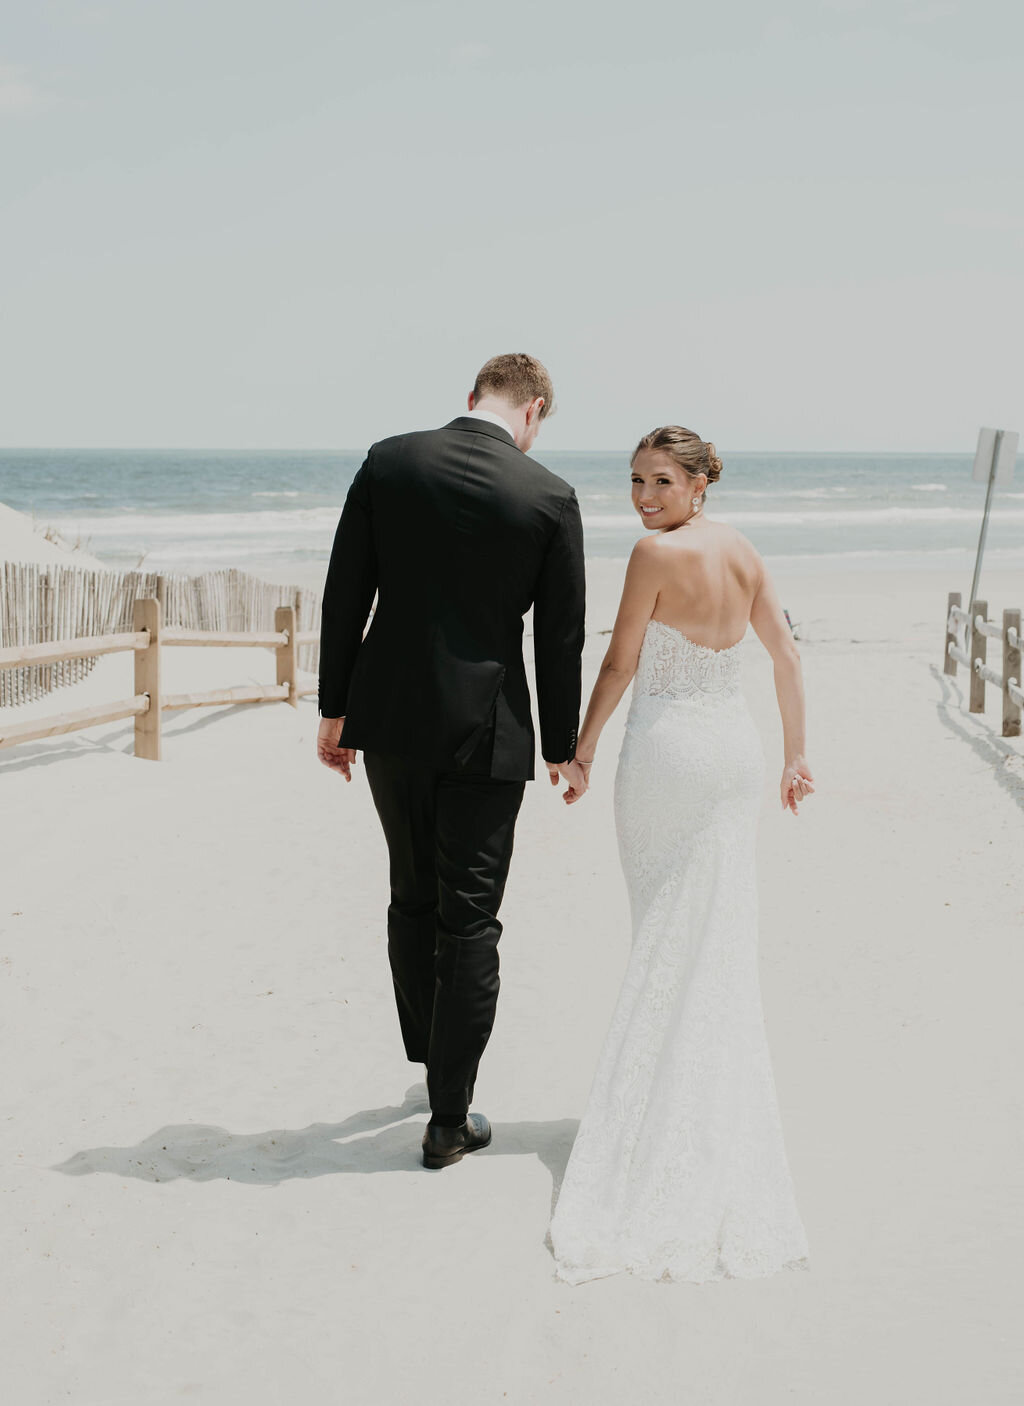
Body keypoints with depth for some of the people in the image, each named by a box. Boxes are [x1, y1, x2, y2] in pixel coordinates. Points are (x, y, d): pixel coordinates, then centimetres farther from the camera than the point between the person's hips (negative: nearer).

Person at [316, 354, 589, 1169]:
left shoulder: (388, 462, -3)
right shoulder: (550, 498, -8)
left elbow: (345, 594, 0)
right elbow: (561, 637, -4)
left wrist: (334, 710, 9)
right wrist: (565, 748, 7)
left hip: (392, 718, 3)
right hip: (487, 732, -3)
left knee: (413, 898, 21)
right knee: (469, 920, 4)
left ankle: (429, 1051, 38)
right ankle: (449, 1121, 8)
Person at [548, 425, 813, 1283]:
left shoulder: (659, 553, -15)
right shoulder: (744, 553, 4)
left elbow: (622, 664, -10)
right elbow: (787, 656, 8)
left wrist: (584, 745, 4)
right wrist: (795, 754, 15)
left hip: (668, 752, -5)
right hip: (737, 743, 6)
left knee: (662, 939, 7)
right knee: (723, 935, 10)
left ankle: (659, 1106, 15)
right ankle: (722, 1108, 15)